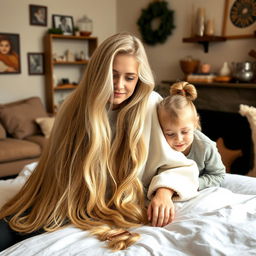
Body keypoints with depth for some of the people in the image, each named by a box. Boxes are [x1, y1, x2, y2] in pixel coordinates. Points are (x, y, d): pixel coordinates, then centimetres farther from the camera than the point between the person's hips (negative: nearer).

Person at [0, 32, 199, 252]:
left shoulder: (150, 106, -9)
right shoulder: (77, 106, -2)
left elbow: (178, 165, -6)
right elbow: (59, 164, 5)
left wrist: (164, 192, -26)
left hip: (117, 207, -3)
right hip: (68, 202, 3)